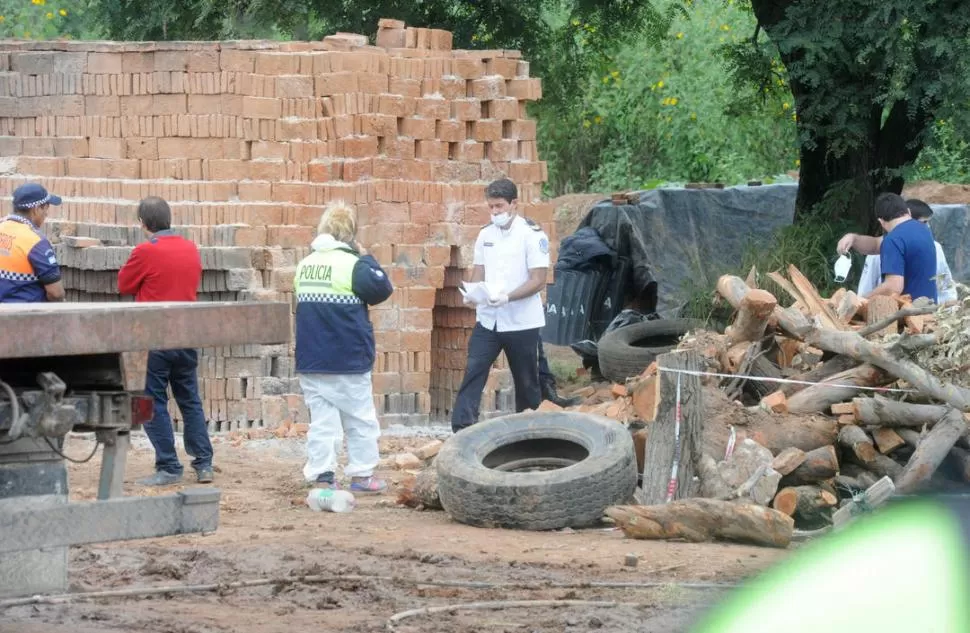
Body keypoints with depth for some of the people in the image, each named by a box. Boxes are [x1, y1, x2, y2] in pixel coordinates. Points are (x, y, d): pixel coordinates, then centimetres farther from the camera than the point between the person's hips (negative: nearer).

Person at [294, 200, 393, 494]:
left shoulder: (304, 265, 6)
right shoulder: (352, 265, -14)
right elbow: (382, 289, -9)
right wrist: (367, 258, 0)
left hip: (310, 360, 5)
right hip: (348, 360, -5)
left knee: (321, 419, 6)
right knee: (360, 419, 8)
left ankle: (321, 475, 1)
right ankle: (362, 475, 10)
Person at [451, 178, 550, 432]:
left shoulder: (532, 235, -9)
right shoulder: (486, 235, 8)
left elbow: (538, 280, -13)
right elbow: (478, 273, 13)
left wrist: (507, 297, -27)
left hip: (521, 323, -4)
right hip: (488, 320, 4)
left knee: (527, 382, 7)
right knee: (473, 373, -8)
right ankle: (461, 430, -13)